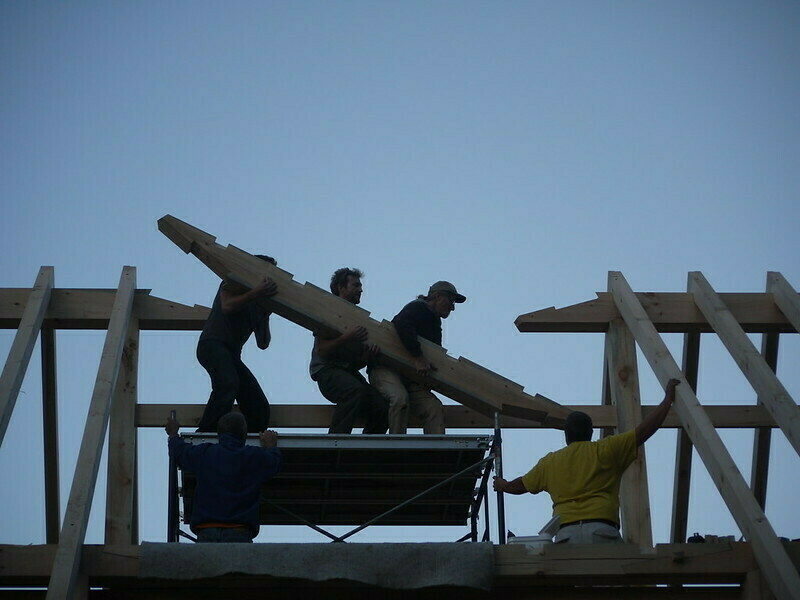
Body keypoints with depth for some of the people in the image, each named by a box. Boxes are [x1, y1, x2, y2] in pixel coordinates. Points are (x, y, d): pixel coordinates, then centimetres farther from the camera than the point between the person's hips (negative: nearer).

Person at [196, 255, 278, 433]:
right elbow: (227, 306, -14)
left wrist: (266, 316, 9)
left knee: (260, 408, -5)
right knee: (228, 384, -37)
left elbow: (263, 343, 19)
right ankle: (205, 433, -43)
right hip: (213, 345, -8)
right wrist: (255, 294, -18)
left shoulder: (258, 306, 24)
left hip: (232, 354, 8)